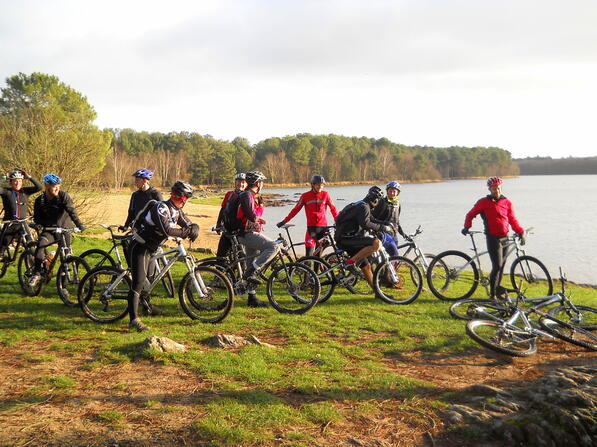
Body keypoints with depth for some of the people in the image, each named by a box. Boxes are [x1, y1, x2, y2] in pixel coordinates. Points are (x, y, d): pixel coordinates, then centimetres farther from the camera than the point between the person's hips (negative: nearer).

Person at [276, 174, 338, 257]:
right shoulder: (305, 196, 1)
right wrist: (284, 221, 1)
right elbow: (296, 209, 4)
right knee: (309, 254, -11)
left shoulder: (325, 194, 3)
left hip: (322, 227, 1)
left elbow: (333, 208, 10)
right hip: (311, 227, -1)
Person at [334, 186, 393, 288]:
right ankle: (351, 261, -23)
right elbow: (365, 224, -27)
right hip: (346, 238, -11)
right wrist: (383, 228, -20)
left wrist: (387, 224, 18)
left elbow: (372, 220, 31)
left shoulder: (362, 206, 21)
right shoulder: (364, 207, -12)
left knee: (366, 266, 12)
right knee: (377, 243, -26)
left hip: (348, 238, 11)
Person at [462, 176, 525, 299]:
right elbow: (470, 214, 6)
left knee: (501, 266, 10)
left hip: (505, 238, 5)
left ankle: (497, 288, 22)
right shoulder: (484, 202, -2)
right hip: (493, 238, -5)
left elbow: (512, 220, 12)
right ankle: (492, 293, -3)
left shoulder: (507, 202, 9)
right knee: (497, 266, -12)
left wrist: (520, 232, 4)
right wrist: (467, 227, -6)